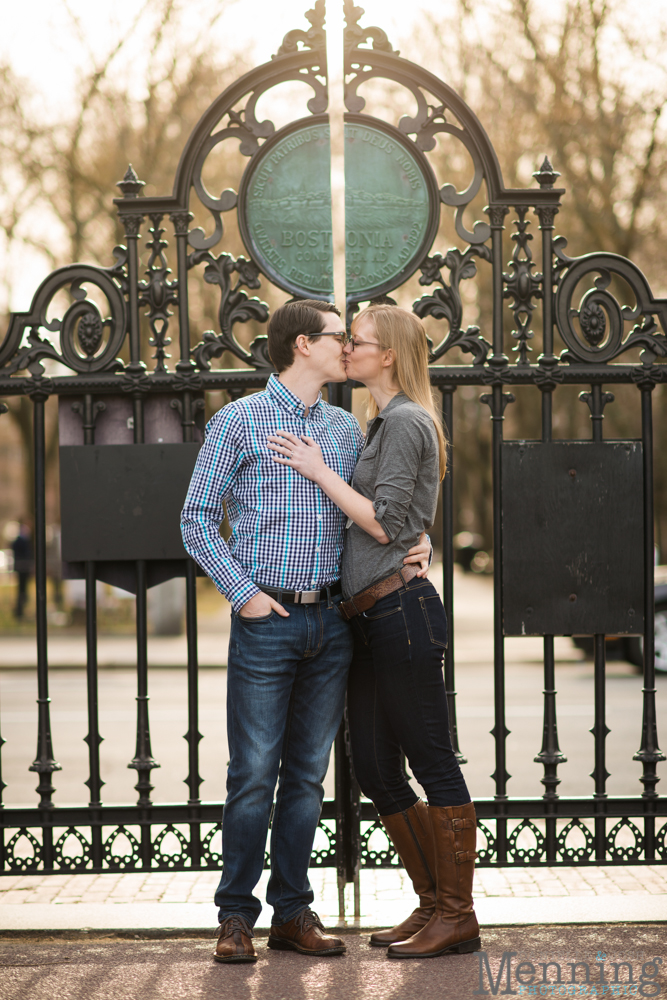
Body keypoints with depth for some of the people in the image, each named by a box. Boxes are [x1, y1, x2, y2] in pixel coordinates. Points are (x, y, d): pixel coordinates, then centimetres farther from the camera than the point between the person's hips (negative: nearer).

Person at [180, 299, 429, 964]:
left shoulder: (347, 428, 14)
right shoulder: (239, 421, -2)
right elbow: (197, 520, -2)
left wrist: (412, 548, 1)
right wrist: (244, 593, -9)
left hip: (331, 622, 5)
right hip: (267, 622, -5)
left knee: (308, 774, 8)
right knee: (253, 776, -4)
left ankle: (292, 912, 16)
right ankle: (236, 915, 6)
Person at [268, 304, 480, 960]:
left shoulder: (405, 421, -9)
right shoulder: (384, 423, 21)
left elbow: (383, 524, -15)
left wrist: (318, 470, -10)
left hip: (401, 610, -10)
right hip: (367, 618, 10)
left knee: (433, 765, -3)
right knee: (377, 772, 11)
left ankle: (458, 916, 4)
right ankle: (435, 903, 20)